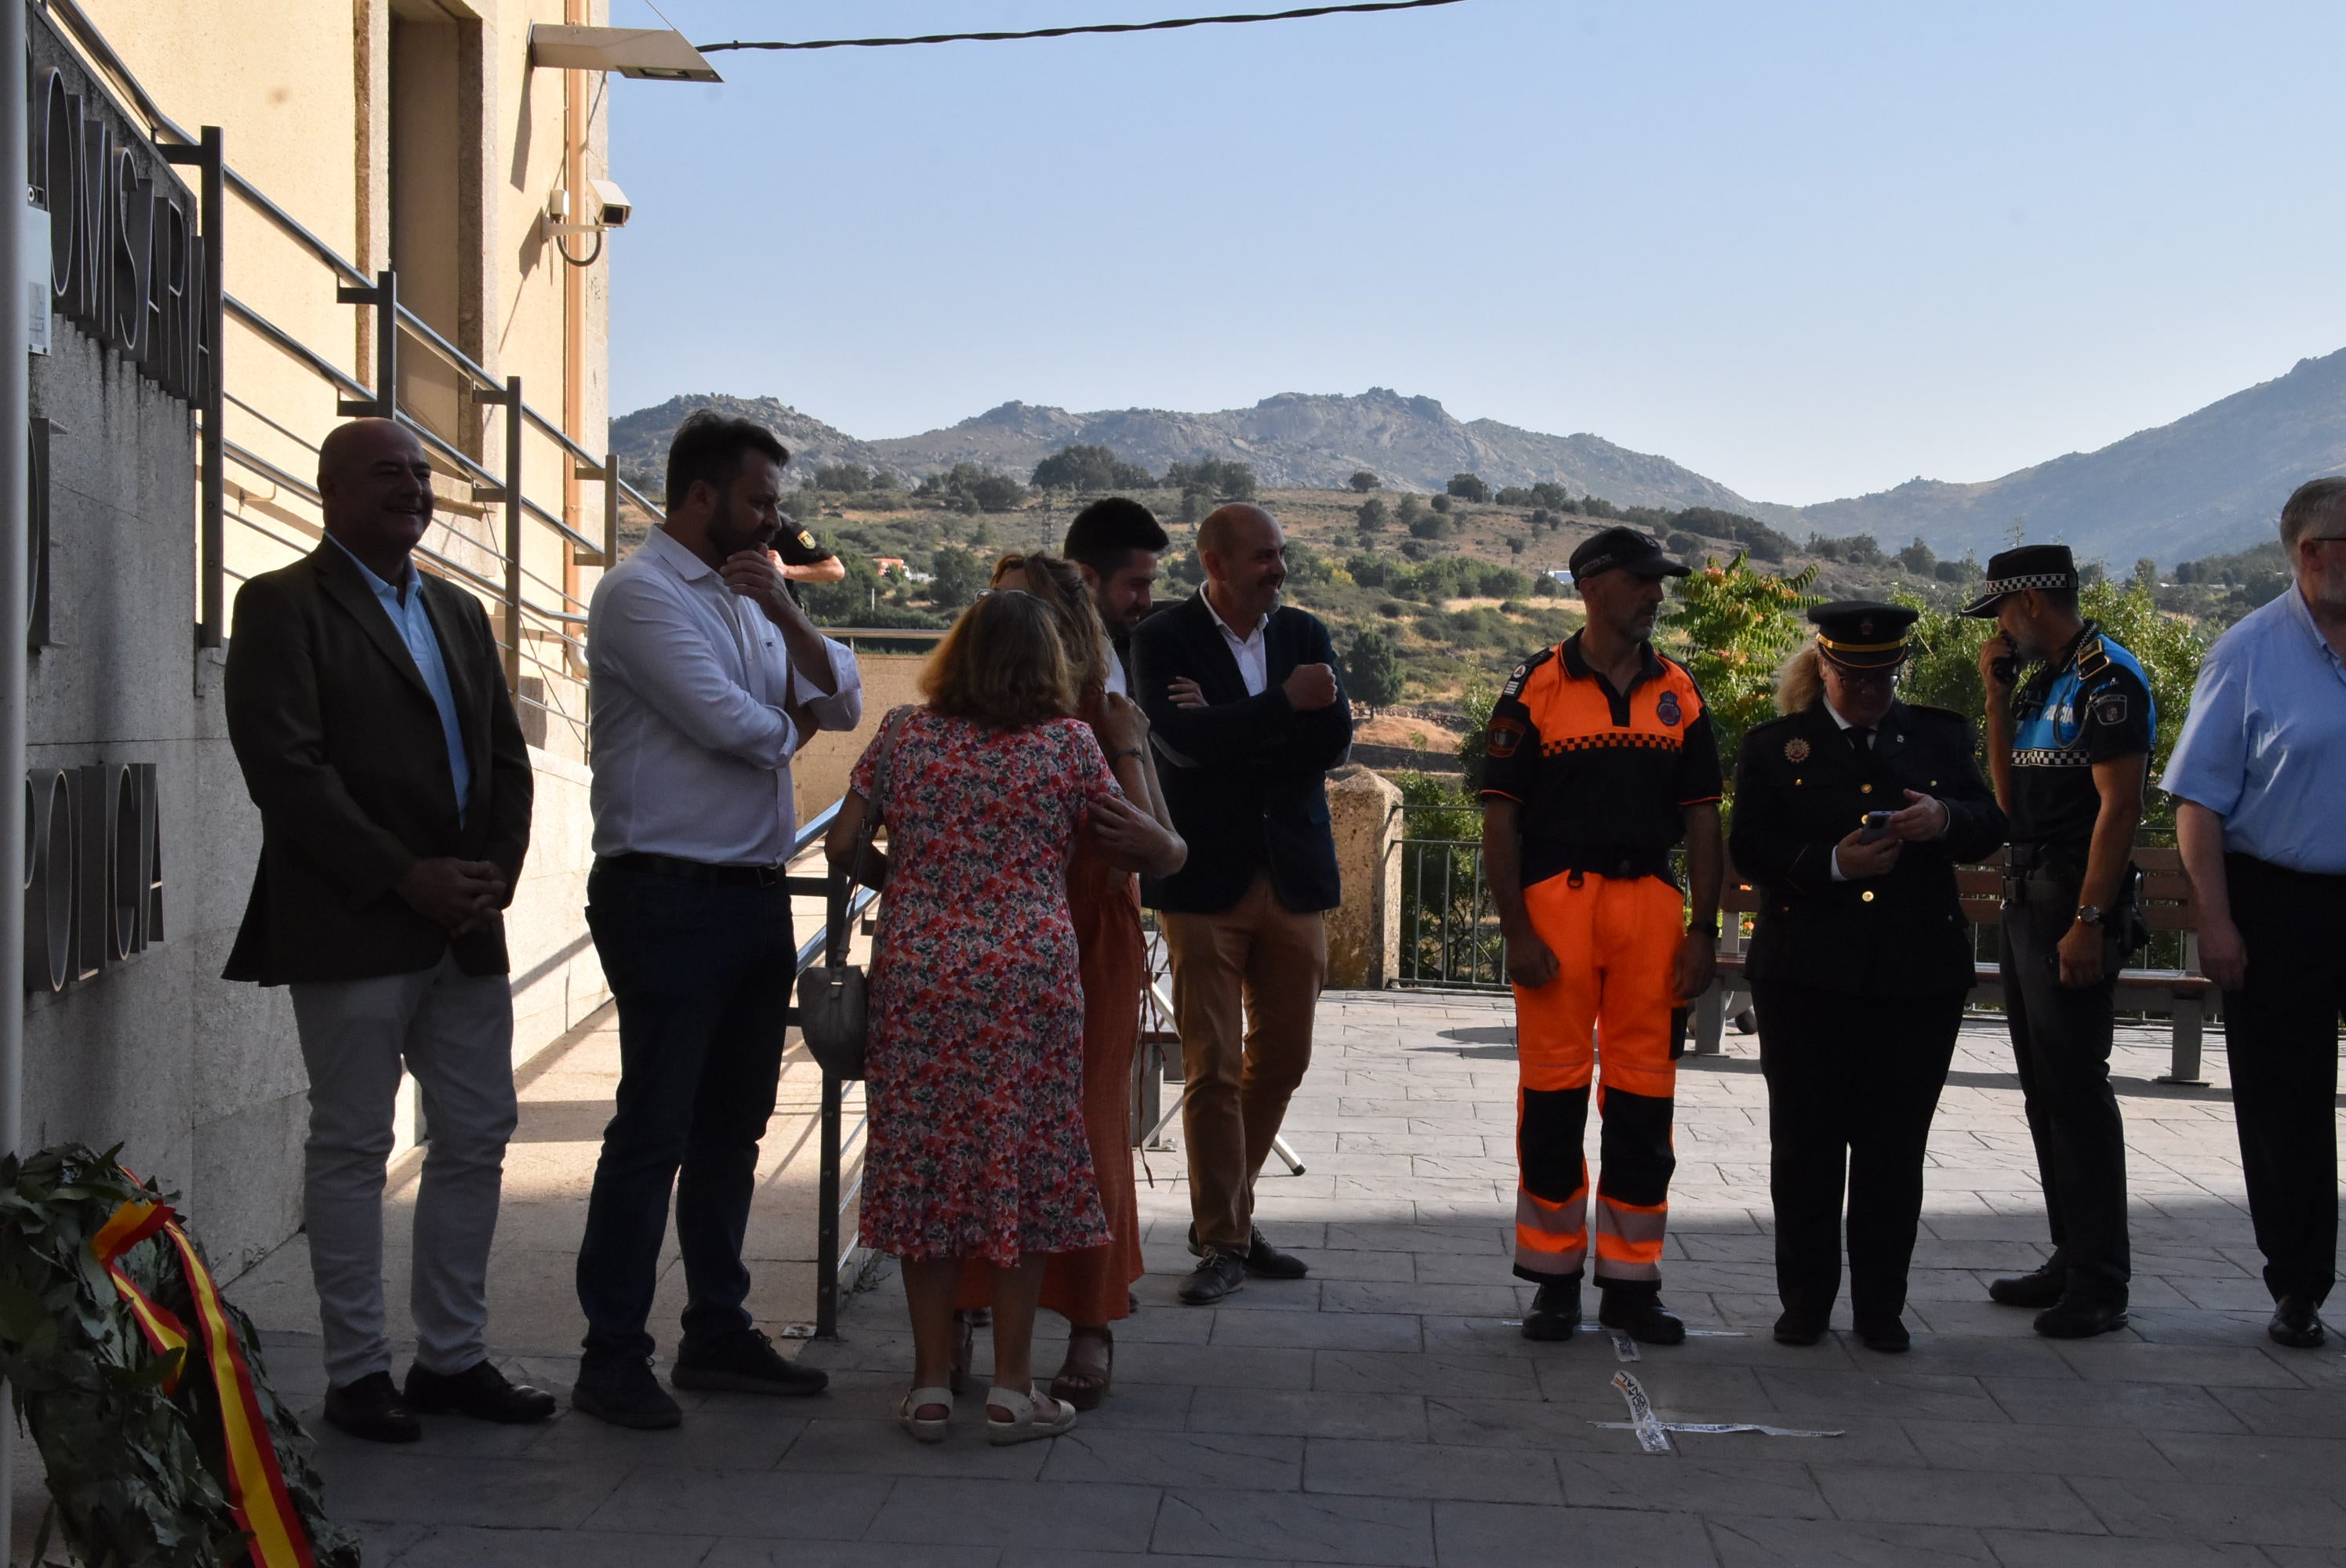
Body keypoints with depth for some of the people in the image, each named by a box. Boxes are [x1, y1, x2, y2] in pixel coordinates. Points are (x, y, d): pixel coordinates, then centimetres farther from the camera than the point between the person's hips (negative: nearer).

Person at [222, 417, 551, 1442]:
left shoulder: (460, 613, 17)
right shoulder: (282, 605, -4)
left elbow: (507, 757, 17)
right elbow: (285, 768, -14)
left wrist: (496, 872, -1)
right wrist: (406, 878, -16)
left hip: (466, 924, 7)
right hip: (350, 930, -7)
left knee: (476, 1140, 9)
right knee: (351, 1147, 1)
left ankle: (452, 1357, 19)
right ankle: (357, 1373, 11)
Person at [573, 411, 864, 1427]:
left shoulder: (748, 598, 17)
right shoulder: (641, 592, -8)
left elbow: (842, 705, 9)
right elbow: (728, 721, -17)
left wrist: (785, 611, -4)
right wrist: (788, 732, 3)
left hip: (755, 894, 8)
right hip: (670, 895, -8)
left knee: (732, 1126, 14)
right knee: (654, 1130, -5)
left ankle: (717, 1332, 24)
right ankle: (612, 1358, 4)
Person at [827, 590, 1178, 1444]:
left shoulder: (903, 734, 4)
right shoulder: (1070, 742, 0)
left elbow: (840, 848, 7)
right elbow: (1146, 845, 8)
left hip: (918, 977, 2)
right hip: (1030, 976, -1)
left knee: (923, 1159, 8)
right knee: (1023, 1165, 6)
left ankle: (931, 1383, 13)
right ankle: (1011, 1388, 10)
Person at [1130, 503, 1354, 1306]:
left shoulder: (1305, 633, 8)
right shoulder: (1163, 637, -5)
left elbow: (1334, 737, -6)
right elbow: (1183, 739, -20)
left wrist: (1228, 729, -14)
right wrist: (1282, 705, -18)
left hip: (1294, 876, 5)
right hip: (1205, 878, -5)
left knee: (1283, 1056, 11)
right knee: (1212, 1068, -3)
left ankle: (1225, 1210, 28)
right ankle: (1223, 1240, 8)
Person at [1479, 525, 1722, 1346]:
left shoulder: (1679, 693, 11)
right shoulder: (1536, 686, 1)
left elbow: (1702, 818, 12)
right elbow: (1500, 815, -1)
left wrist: (1704, 930, 4)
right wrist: (1515, 929, -8)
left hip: (1652, 904, 3)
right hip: (1557, 903, -3)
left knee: (1644, 1099, 6)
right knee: (1553, 1094, 2)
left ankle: (1631, 1280, 16)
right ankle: (1554, 1279, 13)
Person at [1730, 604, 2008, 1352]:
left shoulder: (1940, 736, 13)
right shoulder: (1774, 745, 7)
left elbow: (1991, 826, 7)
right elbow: (1748, 848, -2)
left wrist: (1947, 820, -15)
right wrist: (1831, 863, -17)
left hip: (1919, 977, 1)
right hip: (1806, 974, -1)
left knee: (1894, 1148, 4)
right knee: (1805, 1143, 4)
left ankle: (1880, 1306, 14)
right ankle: (1804, 1299, 16)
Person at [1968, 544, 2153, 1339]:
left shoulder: (2106, 679, -12)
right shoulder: (2039, 683, 16)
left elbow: (2119, 807, -18)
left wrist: (2089, 921, -23)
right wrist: (1998, 694, 8)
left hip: (2072, 904, -10)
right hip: (2025, 899, 10)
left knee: (2076, 1088, -8)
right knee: (2044, 1091, 13)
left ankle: (2100, 1282, -2)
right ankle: (2070, 1258, 21)